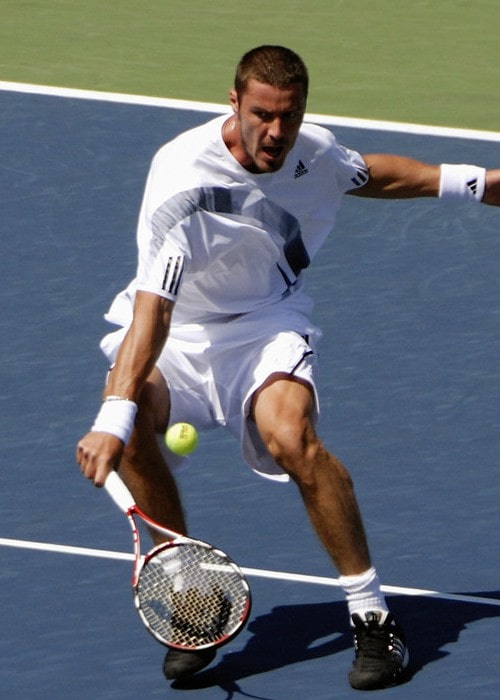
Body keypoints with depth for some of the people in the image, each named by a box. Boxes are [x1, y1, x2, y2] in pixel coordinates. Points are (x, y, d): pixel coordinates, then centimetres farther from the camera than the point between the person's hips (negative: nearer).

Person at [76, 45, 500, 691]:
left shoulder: (312, 152, -9)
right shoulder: (183, 177, -27)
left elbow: (371, 174, 19)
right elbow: (152, 305, -35)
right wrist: (115, 415, -46)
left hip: (267, 324, 2)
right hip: (177, 332, -2)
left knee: (290, 435, -30)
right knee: (133, 423, -33)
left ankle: (370, 614, -17)